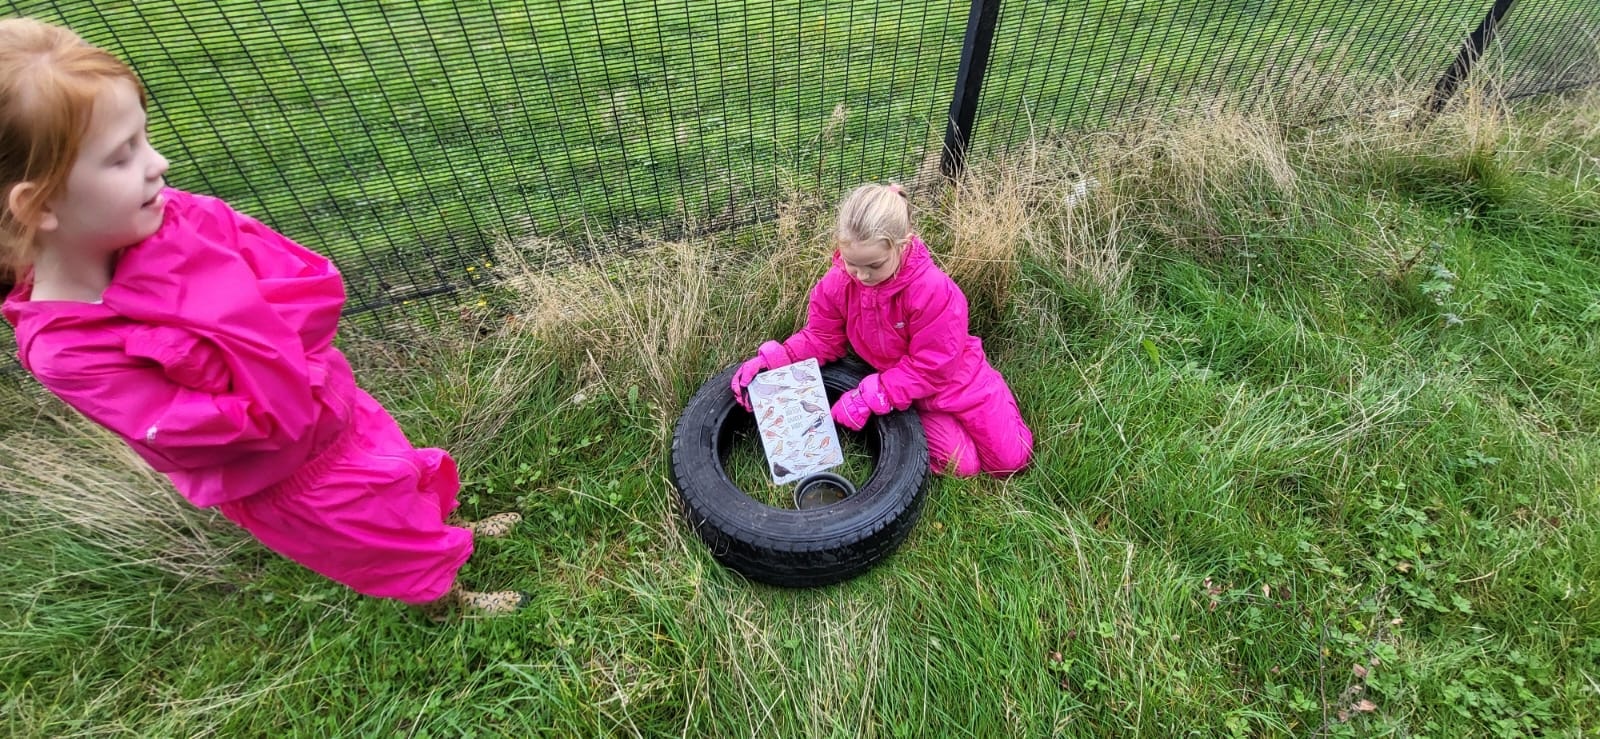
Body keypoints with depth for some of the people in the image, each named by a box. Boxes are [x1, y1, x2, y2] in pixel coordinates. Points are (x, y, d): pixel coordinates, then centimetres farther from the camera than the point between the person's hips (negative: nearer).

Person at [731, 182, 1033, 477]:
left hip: (954, 376, -1)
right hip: (899, 384, 2)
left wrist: (868, 396, -32)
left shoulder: (934, 290, -36)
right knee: (963, 465, -8)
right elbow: (821, 338, -8)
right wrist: (773, 358, -25)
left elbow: (930, 368, -28)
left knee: (1011, 459, 9)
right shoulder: (837, 283, -23)